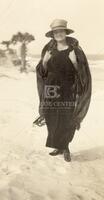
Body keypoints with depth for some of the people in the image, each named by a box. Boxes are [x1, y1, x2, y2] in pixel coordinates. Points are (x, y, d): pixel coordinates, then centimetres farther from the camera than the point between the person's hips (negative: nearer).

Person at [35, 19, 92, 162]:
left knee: (67, 121, -3)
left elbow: (82, 70, -2)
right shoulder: (48, 49, 7)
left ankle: (64, 147, 19)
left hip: (68, 90, -2)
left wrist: (74, 61, -19)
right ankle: (61, 147, 22)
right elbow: (42, 72, 7)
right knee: (53, 120, 4)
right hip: (51, 88, 3)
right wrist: (44, 61, -12)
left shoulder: (74, 48, 0)